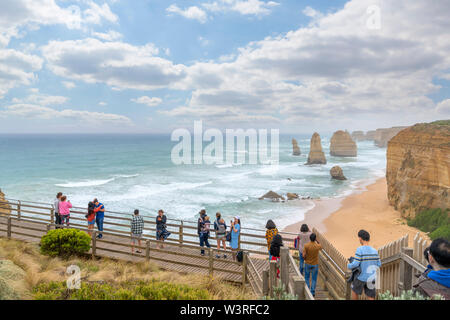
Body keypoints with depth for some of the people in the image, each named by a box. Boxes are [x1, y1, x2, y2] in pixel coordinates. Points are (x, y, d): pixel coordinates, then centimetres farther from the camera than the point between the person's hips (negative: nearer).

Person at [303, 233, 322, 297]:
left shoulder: (306, 246, -18)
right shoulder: (317, 246, -16)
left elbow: (304, 256, -18)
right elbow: (321, 248, 11)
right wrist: (317, 240, 12)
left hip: (307, 264, 0)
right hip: (315, 264, 0)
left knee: (307, 278, 18)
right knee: (314, 279, 12)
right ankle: (312, 292, 13)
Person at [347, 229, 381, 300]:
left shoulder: (360, 250, -21)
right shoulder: (374, 251, -4)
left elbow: (355, 264, -22)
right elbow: (378, 264, 5)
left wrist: (349, 266, -1)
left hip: (361, 277, -4)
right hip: (371, 278, 4)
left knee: (354, 290, 23)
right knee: (370, 297, 11)